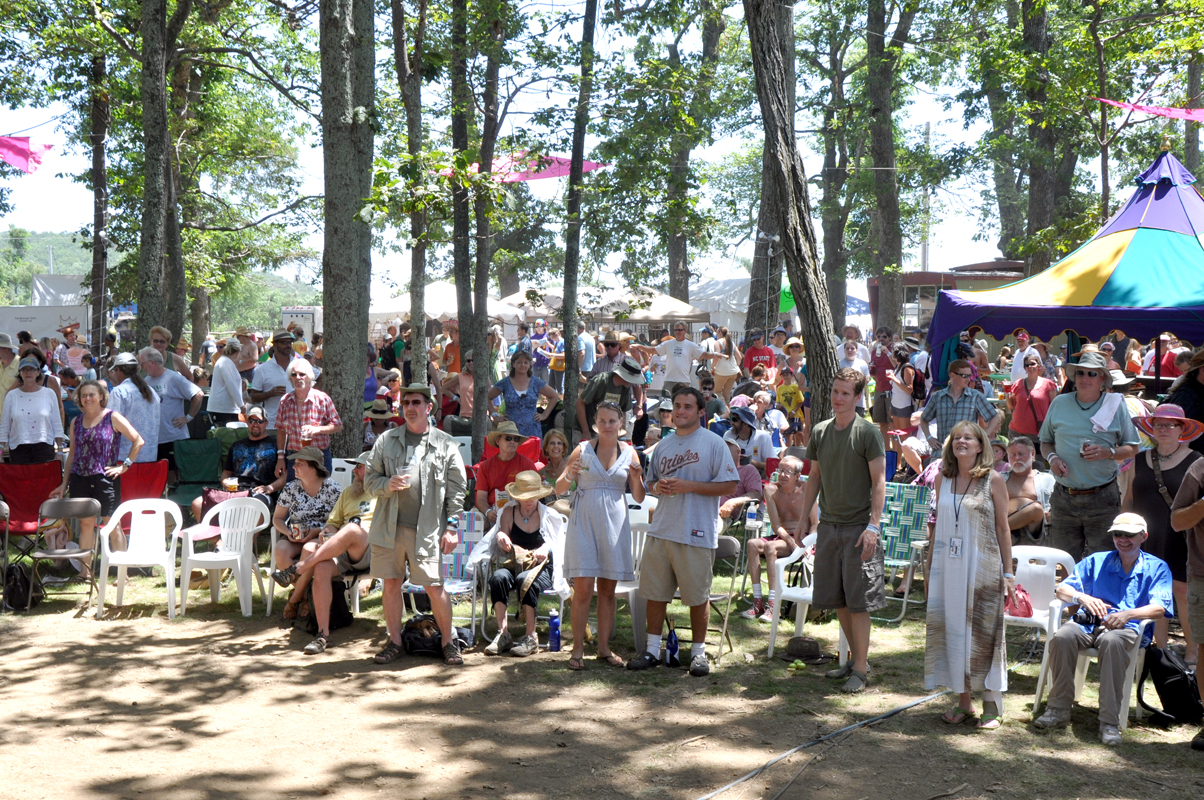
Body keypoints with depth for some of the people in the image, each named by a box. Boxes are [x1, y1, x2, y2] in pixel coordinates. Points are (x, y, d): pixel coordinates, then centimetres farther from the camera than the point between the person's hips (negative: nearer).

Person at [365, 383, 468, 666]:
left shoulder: (445, 444, 4)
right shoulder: (386, 440, 10)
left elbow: (456, 489, 4)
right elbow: (369, 479, 12)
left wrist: (452, 527, -2)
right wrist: (387, 485, -10)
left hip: (427, 530, -2)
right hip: (389, 526, 3)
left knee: (434, 587, -4)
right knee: (391, 584, 7)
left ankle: (449, 642, 12)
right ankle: (395, 642, 20)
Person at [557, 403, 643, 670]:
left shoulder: (629, 453, 7)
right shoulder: (583, 450, 2)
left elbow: (639, 498, 8)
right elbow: (559, 489, 3)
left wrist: (637, 478, -11)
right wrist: (569, 475, -17)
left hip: (614, 524, 2)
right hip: (584, 522, -2)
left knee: (608, 589, 7)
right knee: (583, 588, -7)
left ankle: (604, 648, 15)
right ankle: (578, 649, 0)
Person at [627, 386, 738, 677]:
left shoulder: (713, 443, -4)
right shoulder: (663, 445, 15)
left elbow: (729, 486, -9)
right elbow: (651, 482, 23)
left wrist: (688, 486, -16)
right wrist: (658, 487, -2)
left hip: (697, 533, -5)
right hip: (661, 530, 6)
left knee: (698, 595, 2)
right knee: (655, 592, 9)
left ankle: (698, 651, 15)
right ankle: (652, 649, 19)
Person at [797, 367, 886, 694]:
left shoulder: (867, 433, -7)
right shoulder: (820, 431, 9)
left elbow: (879, 482, -9)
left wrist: (873, 526, -17)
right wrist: (803, 519, 14)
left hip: (858, 527, -6)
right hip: (829, 525, 6)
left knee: (858, 601, -5)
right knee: (837, 600, 10)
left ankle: (860, 669, 3)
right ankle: (857, 657, 24)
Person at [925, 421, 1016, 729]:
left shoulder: (993, 479, -3)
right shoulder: (942, 478, 8)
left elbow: (1002, 527, -1)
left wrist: (1008, 572, -3)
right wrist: (929, 566, 14)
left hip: (982, 567, -4)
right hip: (947, 565, 4)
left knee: (983, 632, -1)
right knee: (951, 629, 5)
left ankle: (992, 706, 9)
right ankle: (963, 701, 17)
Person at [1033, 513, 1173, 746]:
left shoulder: (1157, 568, 13)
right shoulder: (1096, 561, 21)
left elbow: (1159, 608, -3)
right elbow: (1062, 590, 13)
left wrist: (1128, 614, -23)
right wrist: (1082, 598, -11)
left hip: (1126, 628, -2)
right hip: (1087, 622, 3)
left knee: (1113, 641, -40)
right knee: (1062, 637, -33)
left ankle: (1110, 722, -37)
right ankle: (1058, 710, -22)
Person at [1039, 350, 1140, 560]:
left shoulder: (1116, 405, 2)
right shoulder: (1059, 403, 7)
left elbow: (1132, 448, 5)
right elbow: (1045, 441, 16)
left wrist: (1108, 453, -14)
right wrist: (1052, 457, -6)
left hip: (1102, 498, -2)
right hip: (1064, 497, 2)